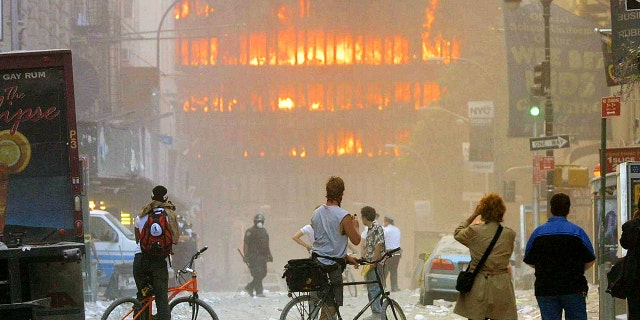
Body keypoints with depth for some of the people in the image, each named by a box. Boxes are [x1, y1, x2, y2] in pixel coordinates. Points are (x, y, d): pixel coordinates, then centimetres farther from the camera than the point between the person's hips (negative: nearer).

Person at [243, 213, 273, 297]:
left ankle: (249, 287, 20)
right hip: (254, 256, -8)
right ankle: (259, 292, -8)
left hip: (262, 256, 8)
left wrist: (269, 255, 20)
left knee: (263, 274, 7)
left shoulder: (264, 231, 19)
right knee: (258, 274, -11)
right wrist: (245, 256, -15)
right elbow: (246, 244, -9)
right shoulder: (250, 232, -5)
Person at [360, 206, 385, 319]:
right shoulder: (370, 228, 17)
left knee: (374, 289, -11)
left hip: (375, 264, -10)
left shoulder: (377, 227, -12)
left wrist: (373, 262, -21)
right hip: (369, 264, 10)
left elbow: (378, 246, -19)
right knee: (371, 289, 12)